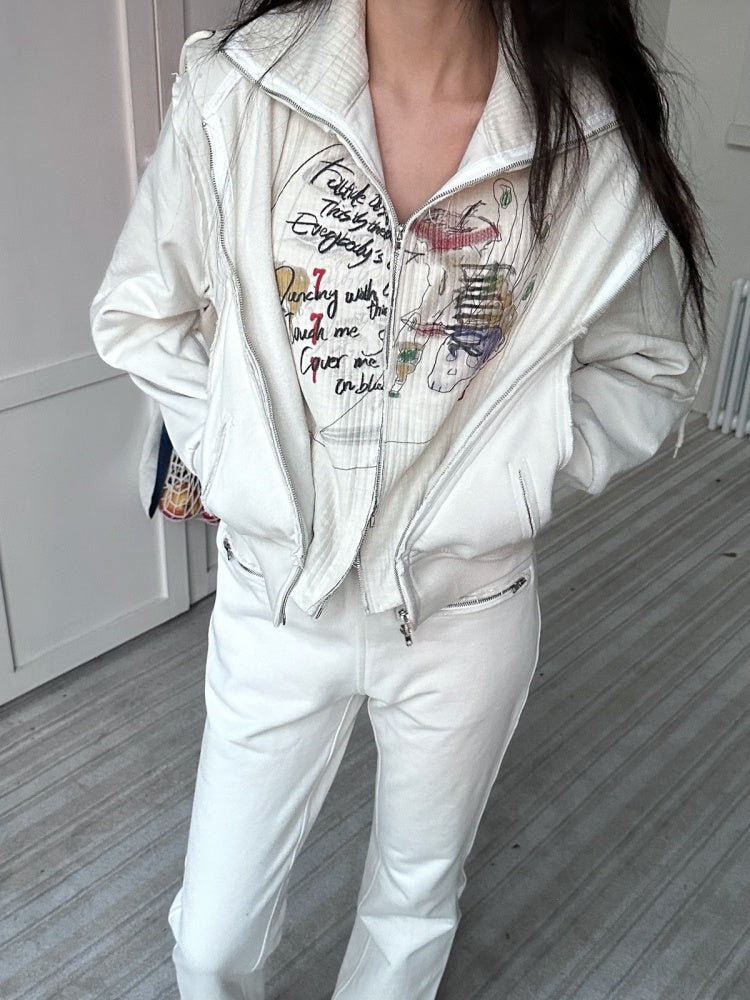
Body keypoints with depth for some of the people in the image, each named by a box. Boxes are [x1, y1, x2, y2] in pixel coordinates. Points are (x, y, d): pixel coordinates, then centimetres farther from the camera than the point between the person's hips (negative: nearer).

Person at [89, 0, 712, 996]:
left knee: (417, 903, 24)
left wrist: (515, 471, -10)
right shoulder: (237, 89, -13)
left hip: (468, 608, 1)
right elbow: (136, 313, 0)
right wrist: (232, 456, -7)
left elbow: (651, 367, 2)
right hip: (277, 600, 0)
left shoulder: (599, 136, -13)